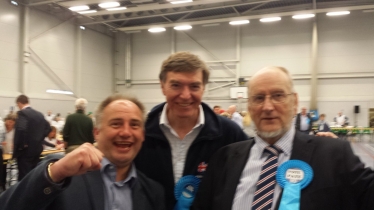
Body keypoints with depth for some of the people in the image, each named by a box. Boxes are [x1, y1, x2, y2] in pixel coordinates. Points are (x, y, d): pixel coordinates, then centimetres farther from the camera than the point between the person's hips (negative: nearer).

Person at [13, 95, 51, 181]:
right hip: (37, 148, 8)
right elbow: (48, 127, 15)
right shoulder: (39, 114, 10)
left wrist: (19, 146, -16)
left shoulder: (22, 113, -14)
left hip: (25, 150, -8)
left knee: (24, 177, -2)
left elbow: (21, 129, -27)